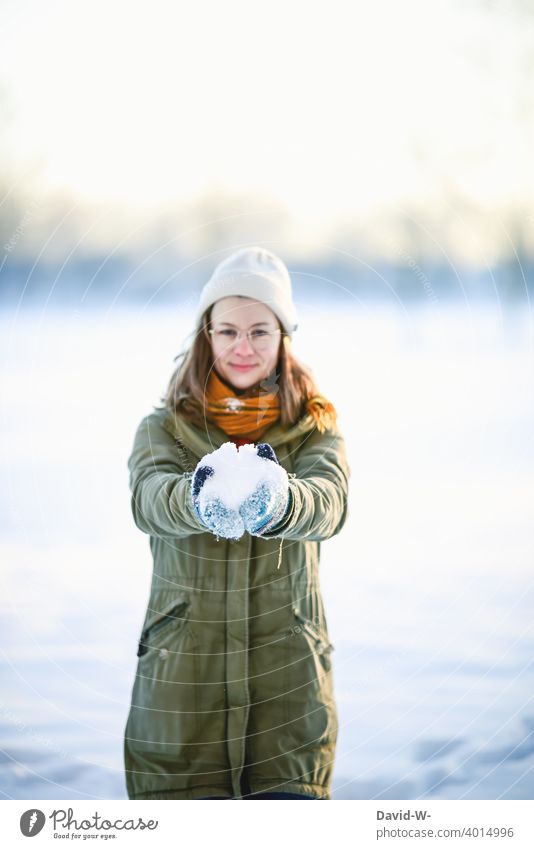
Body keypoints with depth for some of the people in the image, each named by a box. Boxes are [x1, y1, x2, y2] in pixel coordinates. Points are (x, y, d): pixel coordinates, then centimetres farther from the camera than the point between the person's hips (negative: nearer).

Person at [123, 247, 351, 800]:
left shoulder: (315, 428, 5)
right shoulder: (163, 428, 5)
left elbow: (329, 503, -17)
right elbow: (149, 500, -18)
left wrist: (275, 500, -41)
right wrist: (200, 497, -41)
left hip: (289, 686, 0)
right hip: (180, 685, 0)